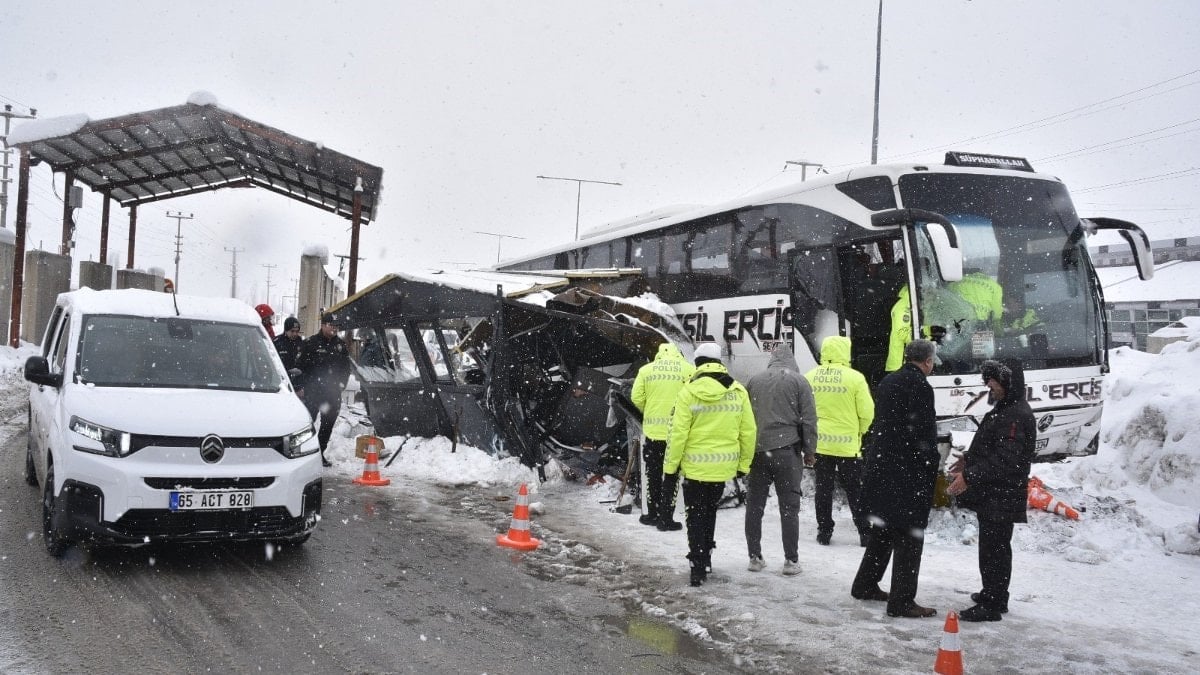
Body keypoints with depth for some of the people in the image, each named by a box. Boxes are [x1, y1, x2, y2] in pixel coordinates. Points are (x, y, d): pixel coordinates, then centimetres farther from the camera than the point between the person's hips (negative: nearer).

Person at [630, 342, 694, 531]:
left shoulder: (646, 370, 3)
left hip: (652, 430, 2)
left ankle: (653, 514, 25)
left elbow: (636, 398, 0)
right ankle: (666, 518, 9)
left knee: (653, 474, 16)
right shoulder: (689, 370, -3)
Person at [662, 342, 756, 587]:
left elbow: (678, 434, -12)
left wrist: (670, 469, -5)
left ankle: (698, 567, 4)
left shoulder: (689, 392, -11)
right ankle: (705, 557, 31)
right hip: (724, 466, 3)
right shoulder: (738, 391, -1)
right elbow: (748, 432, 2)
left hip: (695, 466, -3)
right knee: (710, 511, 22)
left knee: (695, 515, 9)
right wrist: (744, 464, 13)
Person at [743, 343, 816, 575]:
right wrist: (809, 451, 6)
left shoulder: (754, 380, 10)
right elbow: (809, 419, -2)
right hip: (787, 450, -3)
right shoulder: (798, 381, 0)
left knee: (754, 505, 10)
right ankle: (791, 560, 4)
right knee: (789, 506, 3)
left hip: (756, 451, 3)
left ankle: (755, 557, 14)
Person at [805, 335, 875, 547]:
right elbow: (867, 413, -9)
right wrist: (859, 432, 9)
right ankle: (865, 533, 10)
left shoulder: (809, 377, -1)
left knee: (823, 488, 11)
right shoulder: (855, 378, -11)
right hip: (847, 444, -2)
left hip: (818, 443, 3)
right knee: (854, 490, 7)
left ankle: (824, 531, 14)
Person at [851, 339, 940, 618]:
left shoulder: (887, 382, 12)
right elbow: (924, 435, -17)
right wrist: (932, 467, -9)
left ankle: (865, 585, 29)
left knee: (882, 529, 21)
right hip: (907, 474, -9)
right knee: (909, 536, -2)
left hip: (879, 467, 9)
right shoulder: (919, 386, -15)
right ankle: (902, 601, 0)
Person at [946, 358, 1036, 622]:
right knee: (997, 547, 21)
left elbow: (1005, 460, -27)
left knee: (992, 549, -5)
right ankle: (996, 595, 33)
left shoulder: (1017, 416, -21)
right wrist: (969, 458, 21)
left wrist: (969, 477, -29)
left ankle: (990, 605, 1)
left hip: (1001, 497, -11)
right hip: (993, 494, 11)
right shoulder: (1005, 409, 14)